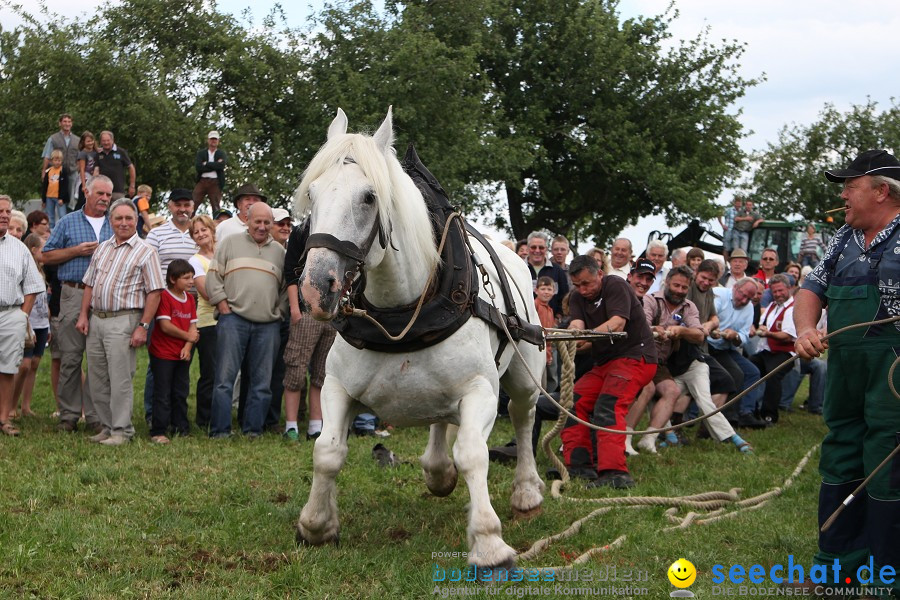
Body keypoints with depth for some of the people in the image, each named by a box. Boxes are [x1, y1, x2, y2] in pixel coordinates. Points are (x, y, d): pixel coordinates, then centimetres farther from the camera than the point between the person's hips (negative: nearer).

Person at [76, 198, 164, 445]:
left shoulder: (145, 252, -4)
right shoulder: (102, 248, 15)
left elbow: (154, 293, -8)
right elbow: (89, 284, 19)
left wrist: (143, 327, -14)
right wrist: (84, 315, 9)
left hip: (123, 320, -6)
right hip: (96, 319, 6)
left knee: (120, 379, -6)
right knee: (97, 379, 9)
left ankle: (121, 431, 1)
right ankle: (107, 427, 18)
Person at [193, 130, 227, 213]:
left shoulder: (221, 154, 10)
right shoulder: (201, 153, 12)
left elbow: (221, 165, -10)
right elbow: (198, 167, -5)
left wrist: (206, 164, -5)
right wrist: (214, 166, -8)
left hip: (215, 182, -1)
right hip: (202, 181, 1)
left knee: (215, 206, -1)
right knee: (193, 204, -8)